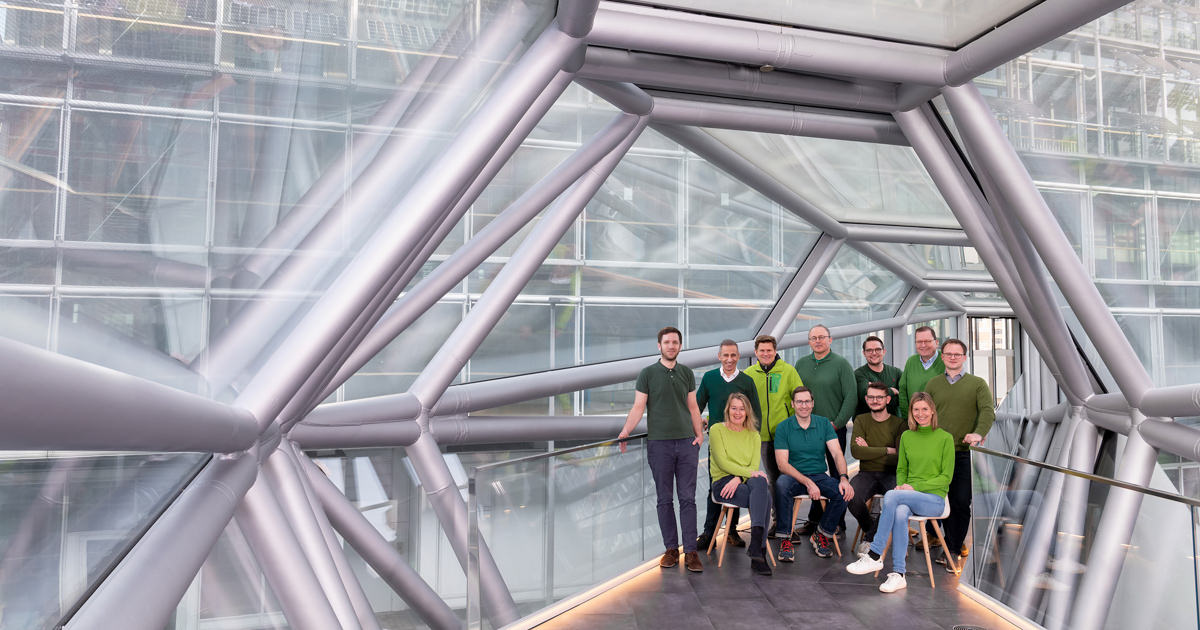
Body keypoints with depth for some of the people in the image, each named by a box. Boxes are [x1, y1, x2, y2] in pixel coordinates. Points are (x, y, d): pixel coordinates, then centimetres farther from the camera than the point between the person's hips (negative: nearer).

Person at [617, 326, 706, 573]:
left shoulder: (687, 373, 10)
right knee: (665, 499, 6)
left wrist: (699, 434, 2)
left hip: (687, 443, 2)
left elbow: (693, 407, 13)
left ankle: (690, 552, 8)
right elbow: (638, 407, -3)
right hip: (658, 443, -2)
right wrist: (625, 432, -16)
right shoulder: (648, 373, 0)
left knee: (688, 498, 2)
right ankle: (671, 549, 17)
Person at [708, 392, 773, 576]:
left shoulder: (753, 435, 17)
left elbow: (755, 466, 4)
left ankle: (756, 550, -33)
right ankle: (759, 552, -29)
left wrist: (738, 478, -16)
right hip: (723, 482, -3)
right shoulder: (717, 429, 4)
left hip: (747, 482, 3)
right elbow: (722, 463, -6)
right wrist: (749, 472, -18)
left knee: (759, 483, -36)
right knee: (765, 498, -32)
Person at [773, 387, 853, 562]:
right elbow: (782, 464, -9)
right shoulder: (783, 427, -3)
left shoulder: (824, 424, 5)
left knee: (844, 492, -25)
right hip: (793, 477, -3)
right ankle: (785, 539, -20)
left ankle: (821, 535, -2)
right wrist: (808, 483, -21)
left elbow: (837, 454, -4)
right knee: (781, 484, -36)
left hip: (819, 476, 3)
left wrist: (843, 478, -23)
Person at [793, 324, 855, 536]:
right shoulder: (801, 364, 9)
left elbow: (851, 396, -7)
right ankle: (814, 519, 20)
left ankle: (838, 521, 16)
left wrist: (837, 423, -10)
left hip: (834, 429, -4)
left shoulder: (841, 364, -3)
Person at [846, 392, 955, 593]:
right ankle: (898, 574, -30)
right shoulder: (906, 436, 12)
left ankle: (874, 555, -26)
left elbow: (946, 477, -4)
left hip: (934, 499, -3)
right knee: (900, 512, -34)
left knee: (891, 496, -32)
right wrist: (901, 486, -4)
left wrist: (915, 487, -13)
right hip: (909, 496, 3)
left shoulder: (945, 438, -1)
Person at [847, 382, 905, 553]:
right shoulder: (861, 420, 8)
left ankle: (870, 536, -8)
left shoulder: (898, 423, 3)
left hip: (891, 475, -1)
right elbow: (856, 451, -8)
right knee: (851, 496, -30)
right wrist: (888, 450, -10)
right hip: (867, 474, 1)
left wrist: (870, 451, -8)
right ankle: (870, 528, 6)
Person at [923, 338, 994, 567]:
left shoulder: (977, 384, 7)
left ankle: (951, 550, 10)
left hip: (965, 453, -2)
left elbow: (988, 411, -7)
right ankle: (955, 543, 20)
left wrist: (979, 433, -25)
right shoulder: (932, 384, 13)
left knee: (961, 503, 0)